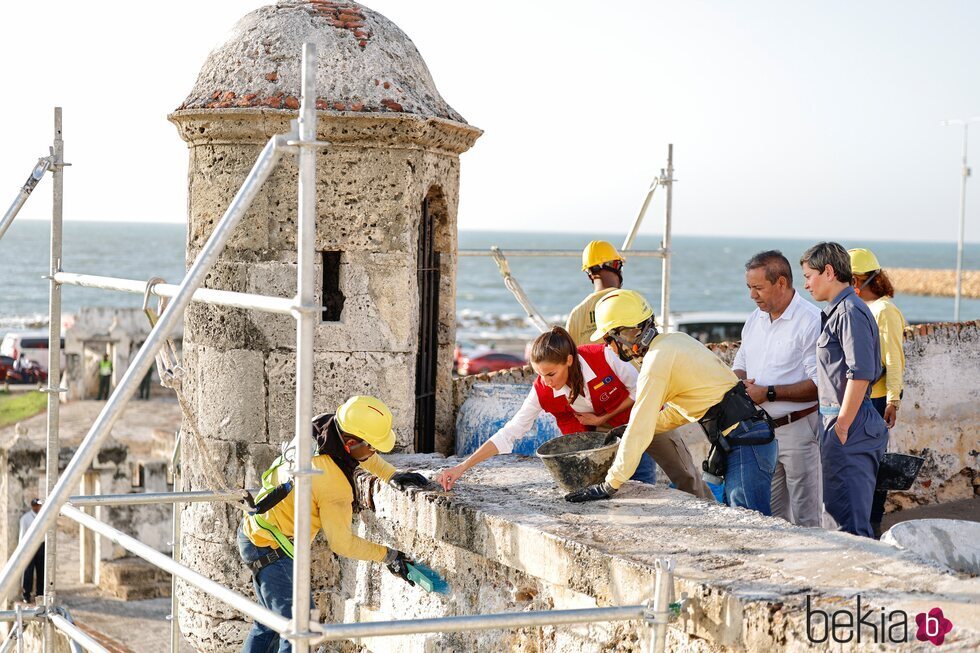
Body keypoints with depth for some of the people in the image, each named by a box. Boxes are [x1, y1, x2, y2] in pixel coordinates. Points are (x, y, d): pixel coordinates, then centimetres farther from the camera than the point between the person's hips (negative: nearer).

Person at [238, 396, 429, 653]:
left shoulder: (319, 426, -7)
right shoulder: (335, 486, -30)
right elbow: (342, 543, -20)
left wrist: (391, 475, 8)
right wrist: (387, 555, -11)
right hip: (273, 552, -10)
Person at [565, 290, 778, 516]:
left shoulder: (657, 359, -15)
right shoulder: (676, 340, 13)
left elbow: (640, 433, -15)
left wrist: (609, 486, -9)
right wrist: (629, 430, 23)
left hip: (745, 443, -10)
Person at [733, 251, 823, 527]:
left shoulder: (811, 321, -13)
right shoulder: (755, 319, 12)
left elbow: (819, 384, -19)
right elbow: (740, 367, 22)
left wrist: (768, 393, -19)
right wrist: (741, 384, -2)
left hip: (798, 429, -7)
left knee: (805, 519, -2)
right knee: (768, 516, 11)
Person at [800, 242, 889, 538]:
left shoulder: (850, 312, -13)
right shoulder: (838, 311, 18)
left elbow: (860, 374, -21)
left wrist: (841, 426, -20)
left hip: (849, 425, -10)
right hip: (839, 419, 10)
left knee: (849, 517, -9)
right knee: (839, 508, 14)